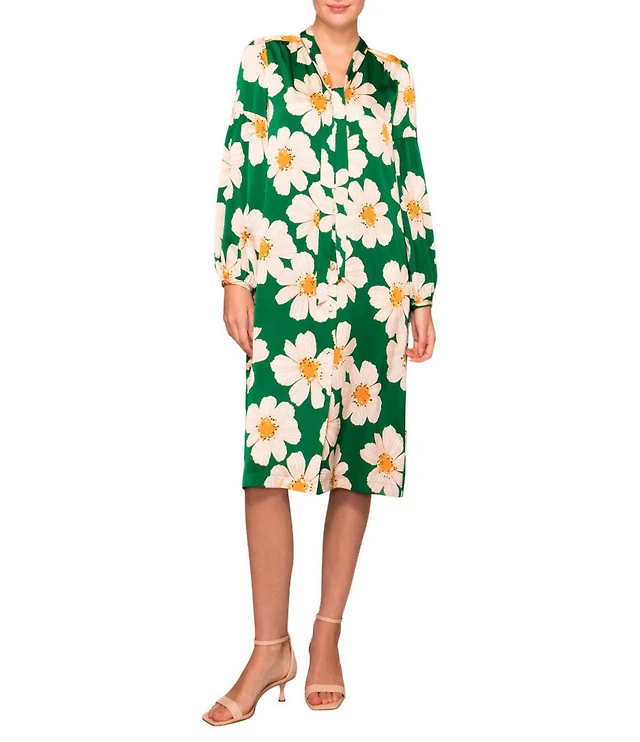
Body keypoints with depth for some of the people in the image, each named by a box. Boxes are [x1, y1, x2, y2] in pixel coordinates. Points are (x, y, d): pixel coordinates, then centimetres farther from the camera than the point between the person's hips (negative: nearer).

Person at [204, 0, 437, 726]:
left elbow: (414, 191, 13)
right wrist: (234, 277, -3)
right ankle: (271, 647, 2)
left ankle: (327, 636, 16)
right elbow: (238, 169, 5)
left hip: (375, 290, 2)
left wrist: (423, 296, 9)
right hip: (288, 284, -2)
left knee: (359, 454, 3)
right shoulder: (265, 60, 11)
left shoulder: (394, 78, 14)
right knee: (271, 455, -9)